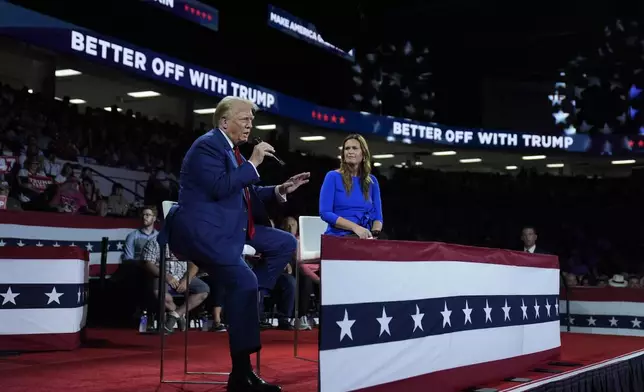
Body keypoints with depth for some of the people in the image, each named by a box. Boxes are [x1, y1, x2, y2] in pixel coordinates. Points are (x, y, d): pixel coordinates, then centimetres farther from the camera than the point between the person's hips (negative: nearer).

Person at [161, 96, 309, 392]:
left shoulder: (233, 149, 18)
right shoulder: (207, 145, -11)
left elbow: (245, 194, 23)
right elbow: (220, 188, -25)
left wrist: (280, 190, 11)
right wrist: (253, 163, -18)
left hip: (232, 226, 10)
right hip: (204, 230, -10)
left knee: (286, 243, 8)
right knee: (245, 280, -27)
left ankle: (248, 301, 4)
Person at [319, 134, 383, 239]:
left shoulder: (372, 181, 13)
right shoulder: (333, 176, 1)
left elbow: (377, 216, 12)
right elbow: (325, 213, -7)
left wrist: (373, 234, -11)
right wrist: (355, 227, -17)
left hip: (363, 238, 3)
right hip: (337, 238, -3)